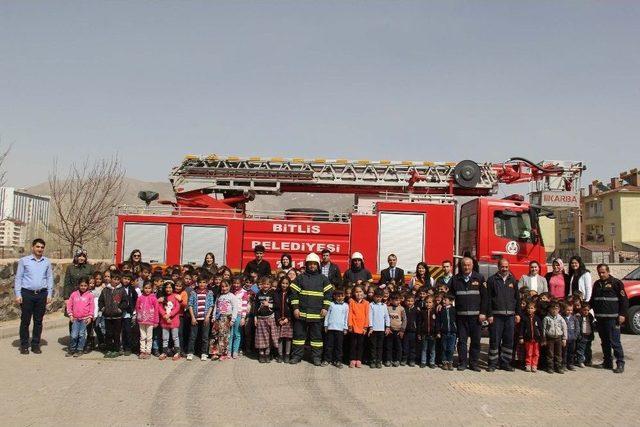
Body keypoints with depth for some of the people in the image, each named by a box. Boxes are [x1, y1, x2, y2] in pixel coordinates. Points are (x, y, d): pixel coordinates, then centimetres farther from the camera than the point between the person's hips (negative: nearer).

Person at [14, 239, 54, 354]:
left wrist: (49, 295, 3)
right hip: (27, 294, -2)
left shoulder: (47, 262, 9)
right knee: (25, 320, 2)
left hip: (42, 294, 2)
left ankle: (36, 345, 14)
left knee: (38, 321, 6)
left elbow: (50, 278, 10)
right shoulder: (24, 261, 3)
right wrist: (18, 295, -5)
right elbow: (18, 278, 2)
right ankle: (24, 345, 11)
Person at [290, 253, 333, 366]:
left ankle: (317, 357, 14)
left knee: (317, 335, 5)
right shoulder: (300, 277, 6)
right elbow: (294, 293, 3)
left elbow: (328, 293, 4)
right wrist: (295, 308, -4)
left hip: (317, 314, 0)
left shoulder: (323, 278, 6)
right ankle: (296, 356, 14)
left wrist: (325, 308, -4)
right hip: (301, 313, 0)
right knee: (299, 334, 5)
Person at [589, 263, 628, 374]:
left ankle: (620, 364, 0)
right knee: (604, 342, 12)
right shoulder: (597, 284, 16)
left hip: (612, 318, -6)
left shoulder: (616, 283, -3)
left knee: (615, 342, -7)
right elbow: (592, 300, 25)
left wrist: (622, 314, -11)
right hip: (600, 318, 6)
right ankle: (607, 362, 20)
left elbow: (624, 300, -5)